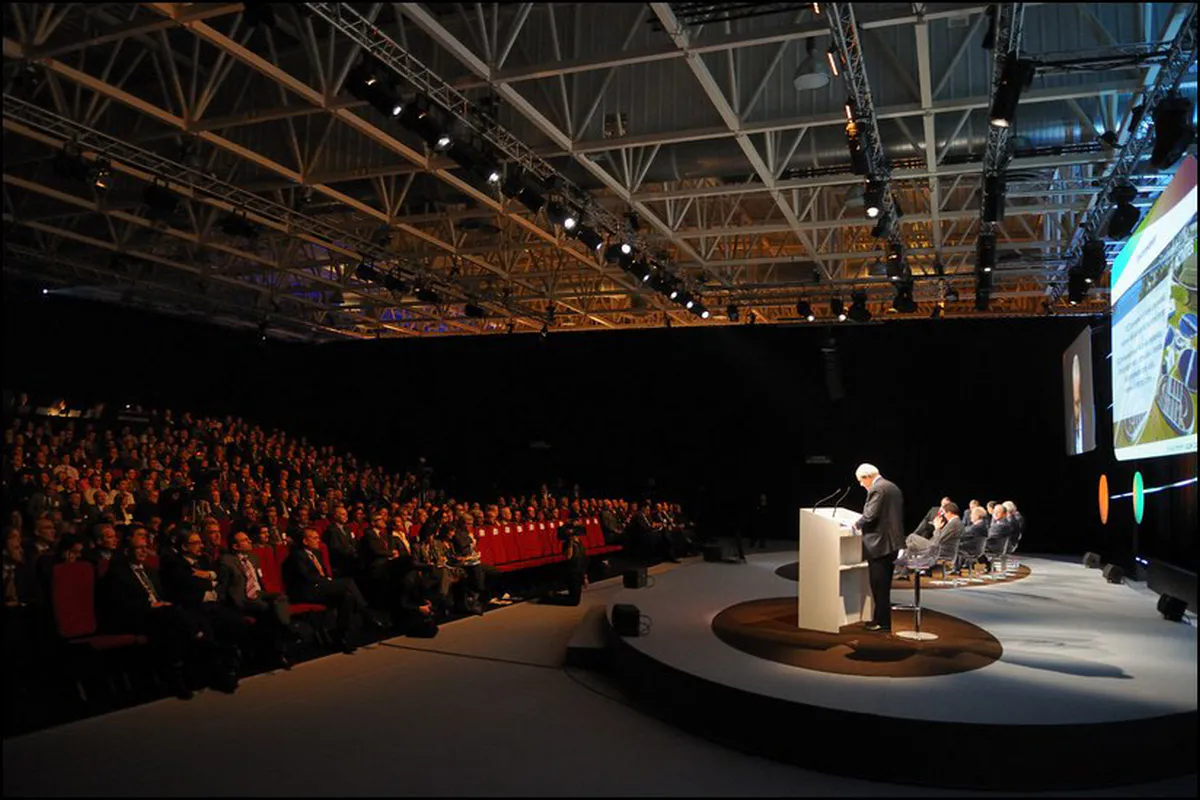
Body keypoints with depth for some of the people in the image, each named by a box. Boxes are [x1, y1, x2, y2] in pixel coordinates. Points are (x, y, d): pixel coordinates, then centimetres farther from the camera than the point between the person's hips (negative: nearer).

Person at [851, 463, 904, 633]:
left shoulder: (876, 489, -15)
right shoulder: (893, 487, 15)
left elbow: (870, 516, -22)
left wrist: (857, 523, -4)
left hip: (880, 544, -10)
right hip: (893, 542, 10)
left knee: (879, 586, -3)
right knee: (884, 585, 16)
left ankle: (883, 623, 1)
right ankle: (881, 618, 23)